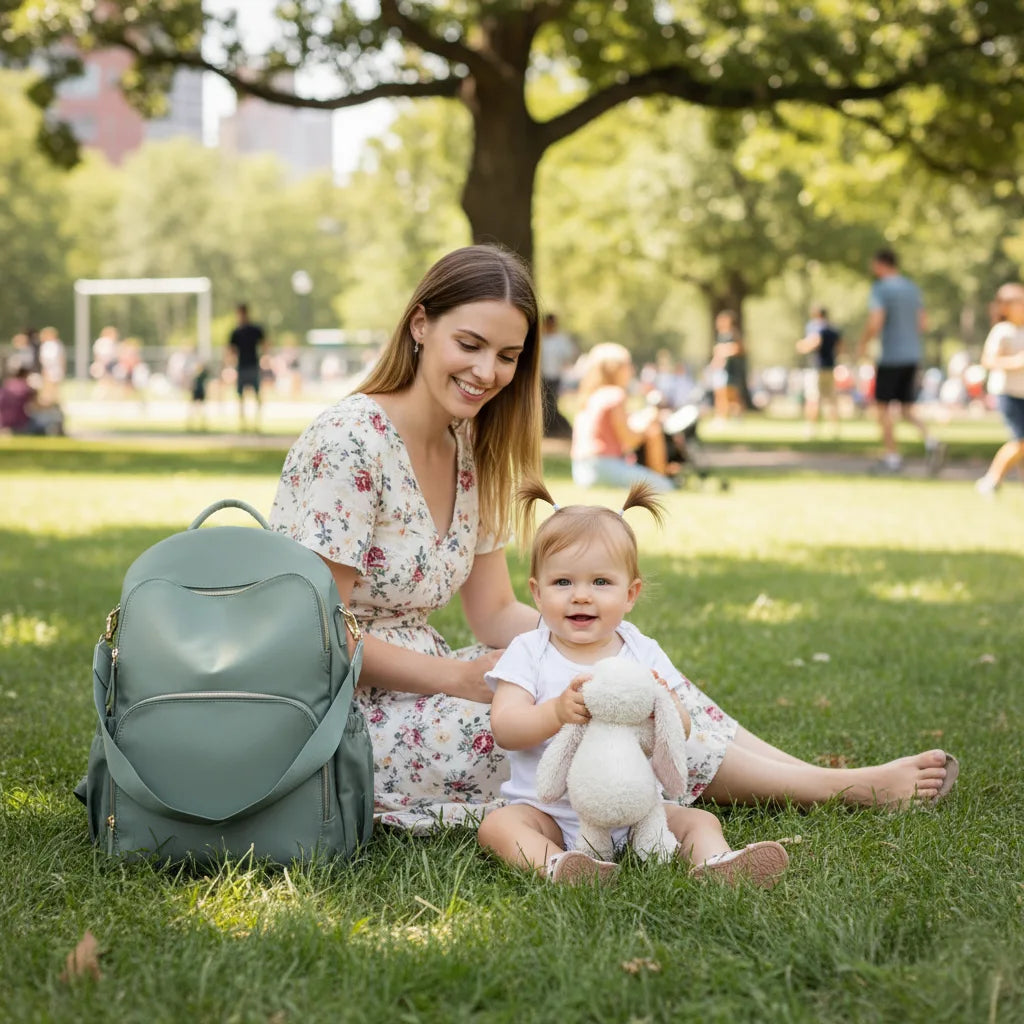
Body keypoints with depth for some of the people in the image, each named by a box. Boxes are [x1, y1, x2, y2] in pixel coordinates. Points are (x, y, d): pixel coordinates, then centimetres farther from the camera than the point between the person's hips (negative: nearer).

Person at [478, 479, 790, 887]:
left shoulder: (643, 653, 4)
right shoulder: (528, 652, -1)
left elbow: (683, 731, -3)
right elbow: (504, 728, -14)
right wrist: (556, 712, -33)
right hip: (549, 810, -2)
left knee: (699, 820, -14)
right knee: (497, 824, -28)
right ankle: (553, 863, -51)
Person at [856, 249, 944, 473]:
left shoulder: (880, 289, -11)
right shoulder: (912, 288, 12)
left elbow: (874, 323, -21)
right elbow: (923, 323, 16)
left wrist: (863, 344, -4)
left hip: (891, 357, -7)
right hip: (913, 356, 7)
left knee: (882, 406, 9)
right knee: (906, 409, 12)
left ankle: (892, 457, 7)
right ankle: (931, 442, -12)